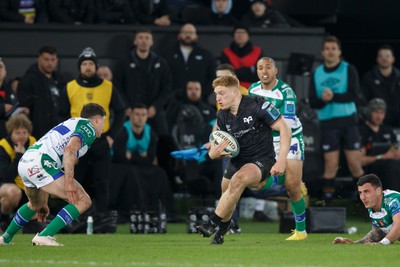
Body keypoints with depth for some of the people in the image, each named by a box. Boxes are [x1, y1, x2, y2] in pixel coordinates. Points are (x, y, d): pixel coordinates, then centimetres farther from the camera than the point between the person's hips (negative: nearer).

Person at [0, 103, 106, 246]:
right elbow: (70, 150, -16)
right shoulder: (88, 127, 4)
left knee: (36, 205, 37)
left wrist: (44, 202, 37)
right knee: (83, 201, -9)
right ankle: (44, 236, -14)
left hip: (24, 162, 10)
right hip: (40, 163, -10)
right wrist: (69, 181, -20)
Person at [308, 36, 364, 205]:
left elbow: (353, 94, -12)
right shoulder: (317, 74, 8)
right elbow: (313, 102, 3)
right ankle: (327, 203, 4)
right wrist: (323, 99, -18)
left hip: (348, 121, -1)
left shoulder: (348, 70, 0)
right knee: (330, 165, -1)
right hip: (327, 123, 1)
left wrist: (333, 96, -23)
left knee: (354, 162, -2)